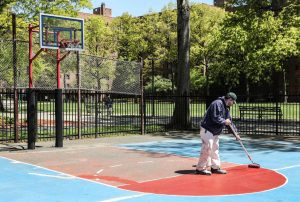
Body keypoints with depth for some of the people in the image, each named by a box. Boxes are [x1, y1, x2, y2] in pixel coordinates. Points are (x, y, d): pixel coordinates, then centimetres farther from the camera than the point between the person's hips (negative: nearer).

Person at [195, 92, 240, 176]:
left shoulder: (226, 108, 16)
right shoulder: (218, 103, -17)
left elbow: (229, 121, 21)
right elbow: (215, 117, -26)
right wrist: (224, 122, -13)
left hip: (215, 132, 11)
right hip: (207, 130, -10)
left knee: (215, 149, 14)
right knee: (207, 149, -11)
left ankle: (215, 167, 23)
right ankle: (200, 168, -6)